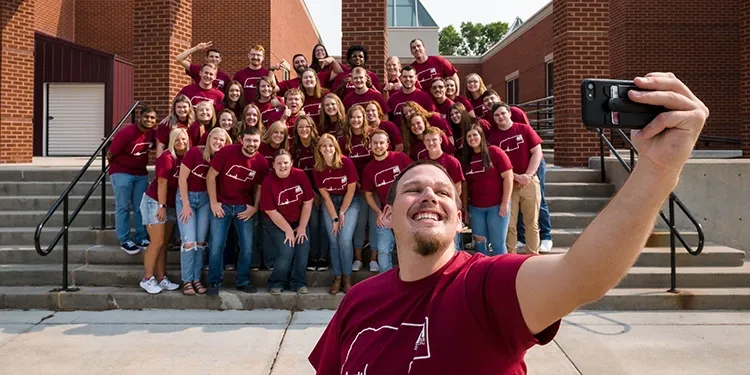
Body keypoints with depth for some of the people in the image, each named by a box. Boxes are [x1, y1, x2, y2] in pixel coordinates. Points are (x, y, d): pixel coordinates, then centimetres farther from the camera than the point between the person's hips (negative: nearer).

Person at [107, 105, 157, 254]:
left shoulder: (152, 133, -3)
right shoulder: (126, 132, -21)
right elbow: (110, 154, -14)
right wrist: (119, 167, 3)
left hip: (141, 174, 6)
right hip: (121, 173, -6)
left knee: (141, 207, 7)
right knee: (123, 207, -4)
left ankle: (141, 238, 15)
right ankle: (124, 241, 1)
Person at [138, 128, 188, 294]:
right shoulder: (167, 157, -17)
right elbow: (162, 183, -17)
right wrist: (162, 206, -17)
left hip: (172, 204, 7)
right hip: (155, 201, -7)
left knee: (165, 243, 9)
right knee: (157, 242, -7)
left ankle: (161, 278, 15)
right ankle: (147, 279, 2)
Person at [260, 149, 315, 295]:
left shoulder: (300, 175, -12)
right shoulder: (268, 182, -18)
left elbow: (307, 202, -8)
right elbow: (271, 212, -15)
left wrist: (302, 227, -9)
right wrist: (288, 230, -14)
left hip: (299, 221, 3)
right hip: (277, 223, -3)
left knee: (303, 247, -16)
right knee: (287, 251, -19)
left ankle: (299, 282, 4)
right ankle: (276, 283, 3)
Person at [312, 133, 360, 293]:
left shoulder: (346, 162, -18)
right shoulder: (317, 169, -10)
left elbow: (351, 190, -11)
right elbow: (325, 196, -6)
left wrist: (342, 213, -9)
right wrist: (334, 218, -11)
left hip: (350, 202, -2)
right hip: (330, 203, 2)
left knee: (345, 239, -15)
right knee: (334, 241, -6)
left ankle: (347, 277, 0)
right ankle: (337, 277, 7)